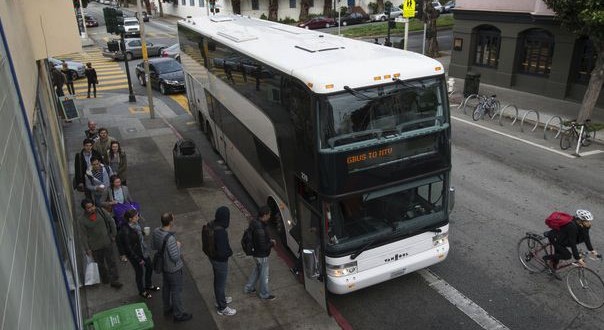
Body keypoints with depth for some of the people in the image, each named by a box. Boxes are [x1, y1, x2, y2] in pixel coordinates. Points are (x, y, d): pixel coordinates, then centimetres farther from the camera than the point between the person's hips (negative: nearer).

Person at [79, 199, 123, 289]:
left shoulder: (100, 211, -9)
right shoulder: (82, 220, -14)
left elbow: (111, 222, 2)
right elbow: (84, 235, -8)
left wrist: (113, 235, 3)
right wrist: (87, 249, -7)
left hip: (107, 242, 1)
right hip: (95, 246, -1)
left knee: (111, 261, 8)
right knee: (100, 264, 16)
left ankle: (114, 280, 18)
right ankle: (105, 279, 37)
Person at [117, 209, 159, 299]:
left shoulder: (136, 224, -9)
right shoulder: (126, 231, -31)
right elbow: (128, 247, -23)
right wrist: (138, 259, -16)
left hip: (143, 250, 7)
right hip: (134, 254, -7)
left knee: (149, 267, 22)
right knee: (139, 272, 14)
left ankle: (148, 286, 48)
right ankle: (142, 291, 39)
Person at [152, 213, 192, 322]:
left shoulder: (156, 231, -12)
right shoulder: (170, 239, -37)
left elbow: (153, 246, 5)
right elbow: (175, 257, -29)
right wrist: (178, 246, -14)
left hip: (163, 265, 8)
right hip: (174, 269, -8)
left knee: (166, 287, 26)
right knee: (177, 291, 11)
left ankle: (167, 309, 46)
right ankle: (178, 314, 29)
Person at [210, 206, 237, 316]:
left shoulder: (212, 225, -8)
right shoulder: (221, 232, -35)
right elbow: (222, 252, -32)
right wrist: (230, 252, -11)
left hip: (213, 257, 8)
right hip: (220, 261, -8)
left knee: (217, 280, 28)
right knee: (221, 283, 11)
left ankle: (219, 299, 50)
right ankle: (222, 308, 30)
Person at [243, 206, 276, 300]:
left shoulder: (255, 222, -5)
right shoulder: (260, 229, -35)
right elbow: (263, 247, -31)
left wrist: (269, 240, 3)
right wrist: (272, 244, -14)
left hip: (256, 253, 9)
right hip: (261, 255, -9)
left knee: (257, 269, 30)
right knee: (264, 274, 12)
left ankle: (248, 288, 44)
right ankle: (264, 294, 33)